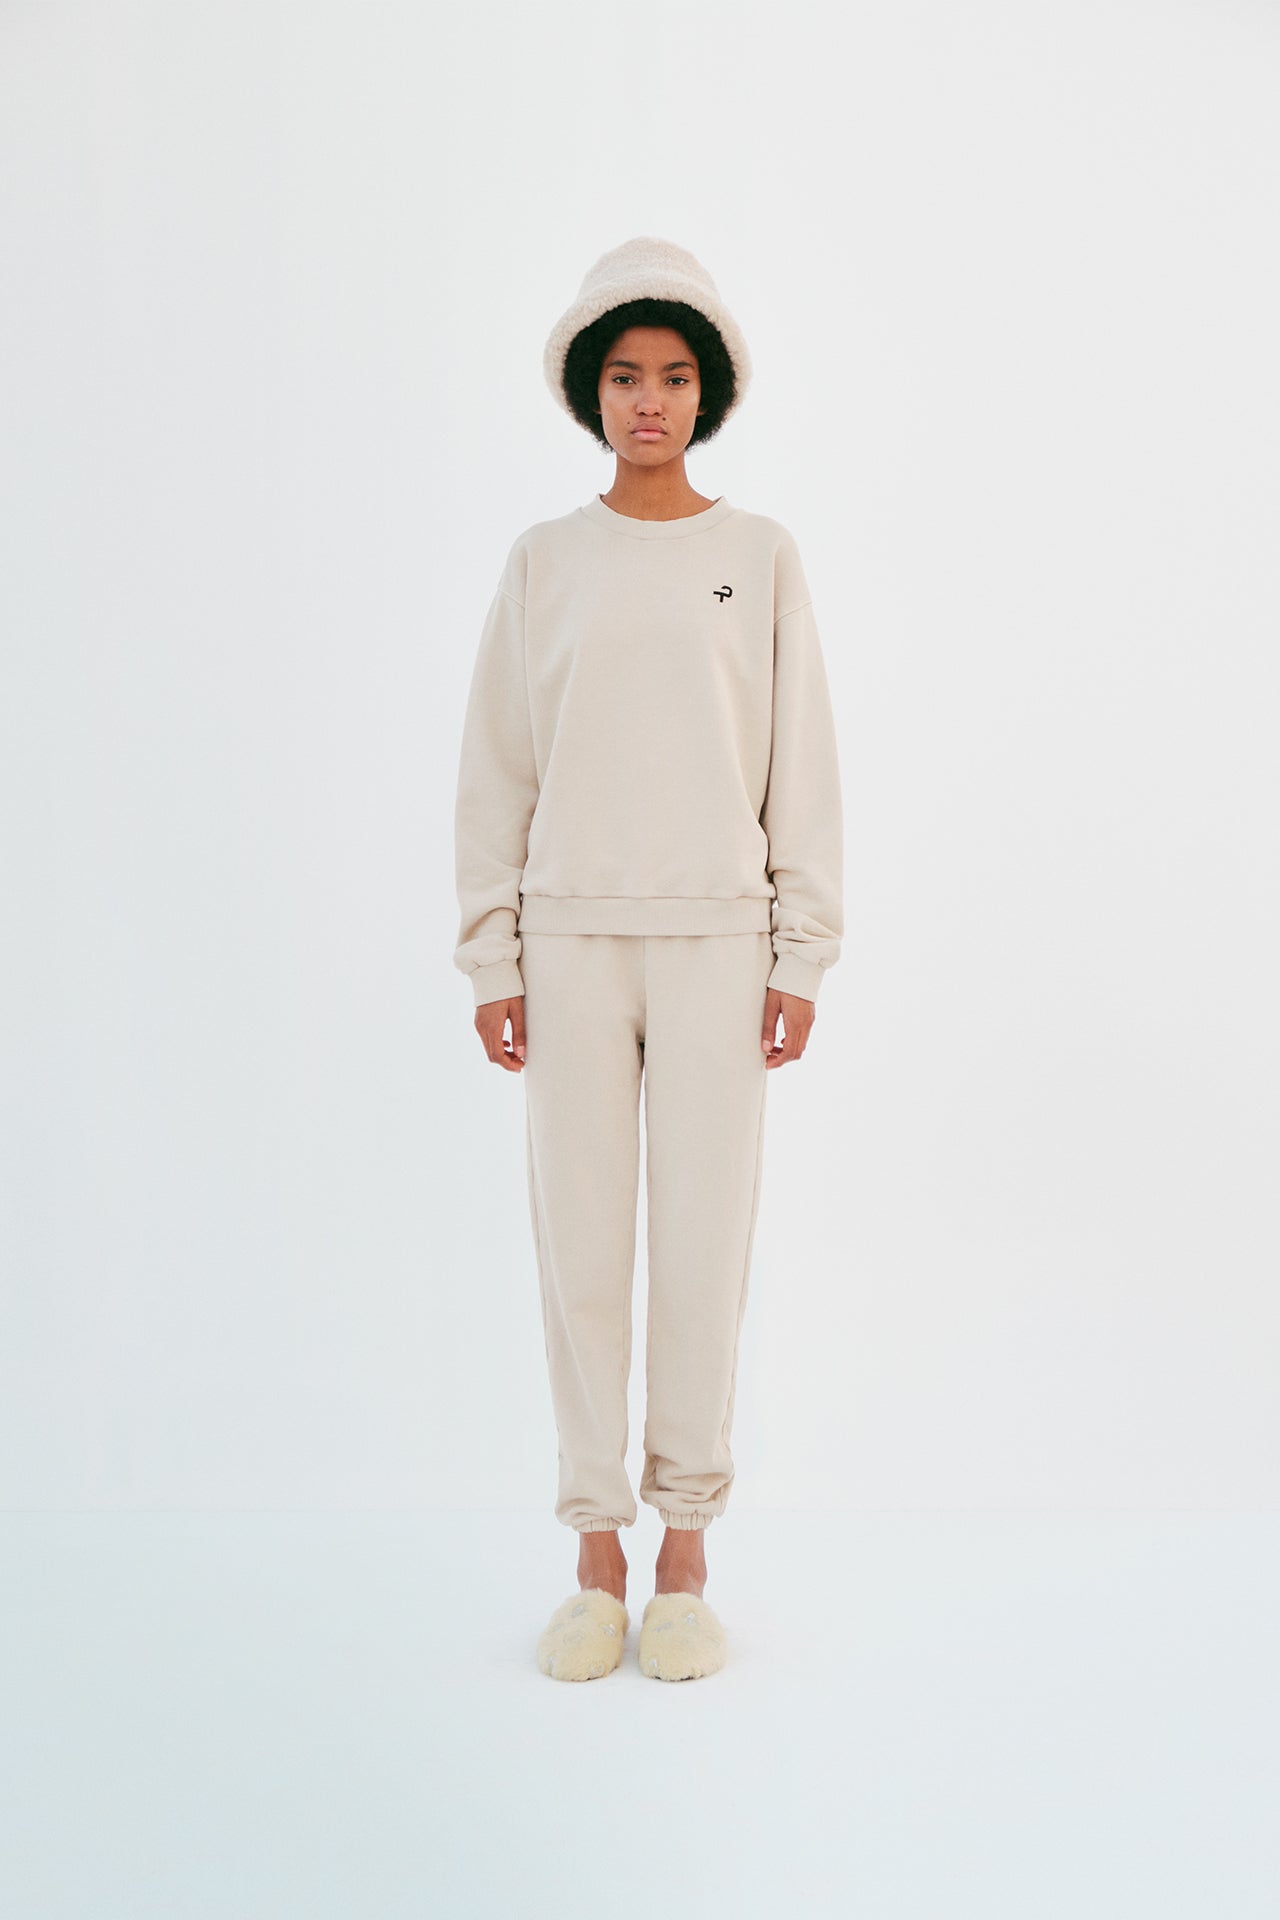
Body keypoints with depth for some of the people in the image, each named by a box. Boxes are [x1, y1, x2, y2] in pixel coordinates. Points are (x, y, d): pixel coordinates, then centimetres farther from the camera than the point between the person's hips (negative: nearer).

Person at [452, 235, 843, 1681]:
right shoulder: (544, 563, 6)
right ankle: (596, 1559, 15)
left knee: (703, 1247, 1)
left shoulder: (761, 557, 5)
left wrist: (802, 958, -1)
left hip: (716, 940, 0)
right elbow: (494, 773, 6)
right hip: (572, 938, 1)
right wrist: (492, 961, 1)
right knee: (580, 1246, 2)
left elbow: (802, 769, 4)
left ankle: (686, 1556, 15)